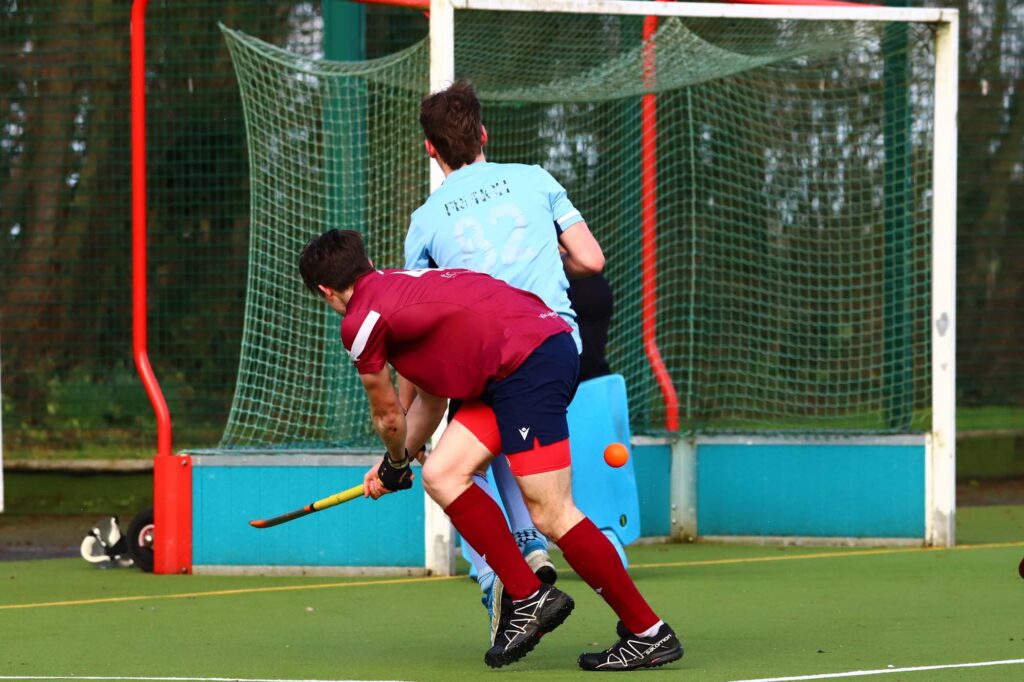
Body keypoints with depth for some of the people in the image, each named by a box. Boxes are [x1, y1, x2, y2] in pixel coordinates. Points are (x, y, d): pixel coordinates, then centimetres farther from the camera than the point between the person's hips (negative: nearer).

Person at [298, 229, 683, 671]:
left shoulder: (360, 323, -2)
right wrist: (394, 467, 42)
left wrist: (395, 464, 35)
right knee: (441, 475, 9)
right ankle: (527, 597, 7)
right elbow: (430, 398, 32)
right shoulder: (402, 284, 24)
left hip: (527, 361, -10)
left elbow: (388, 416, 14)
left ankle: (649, 634, -5)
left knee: (550, 514, -9)